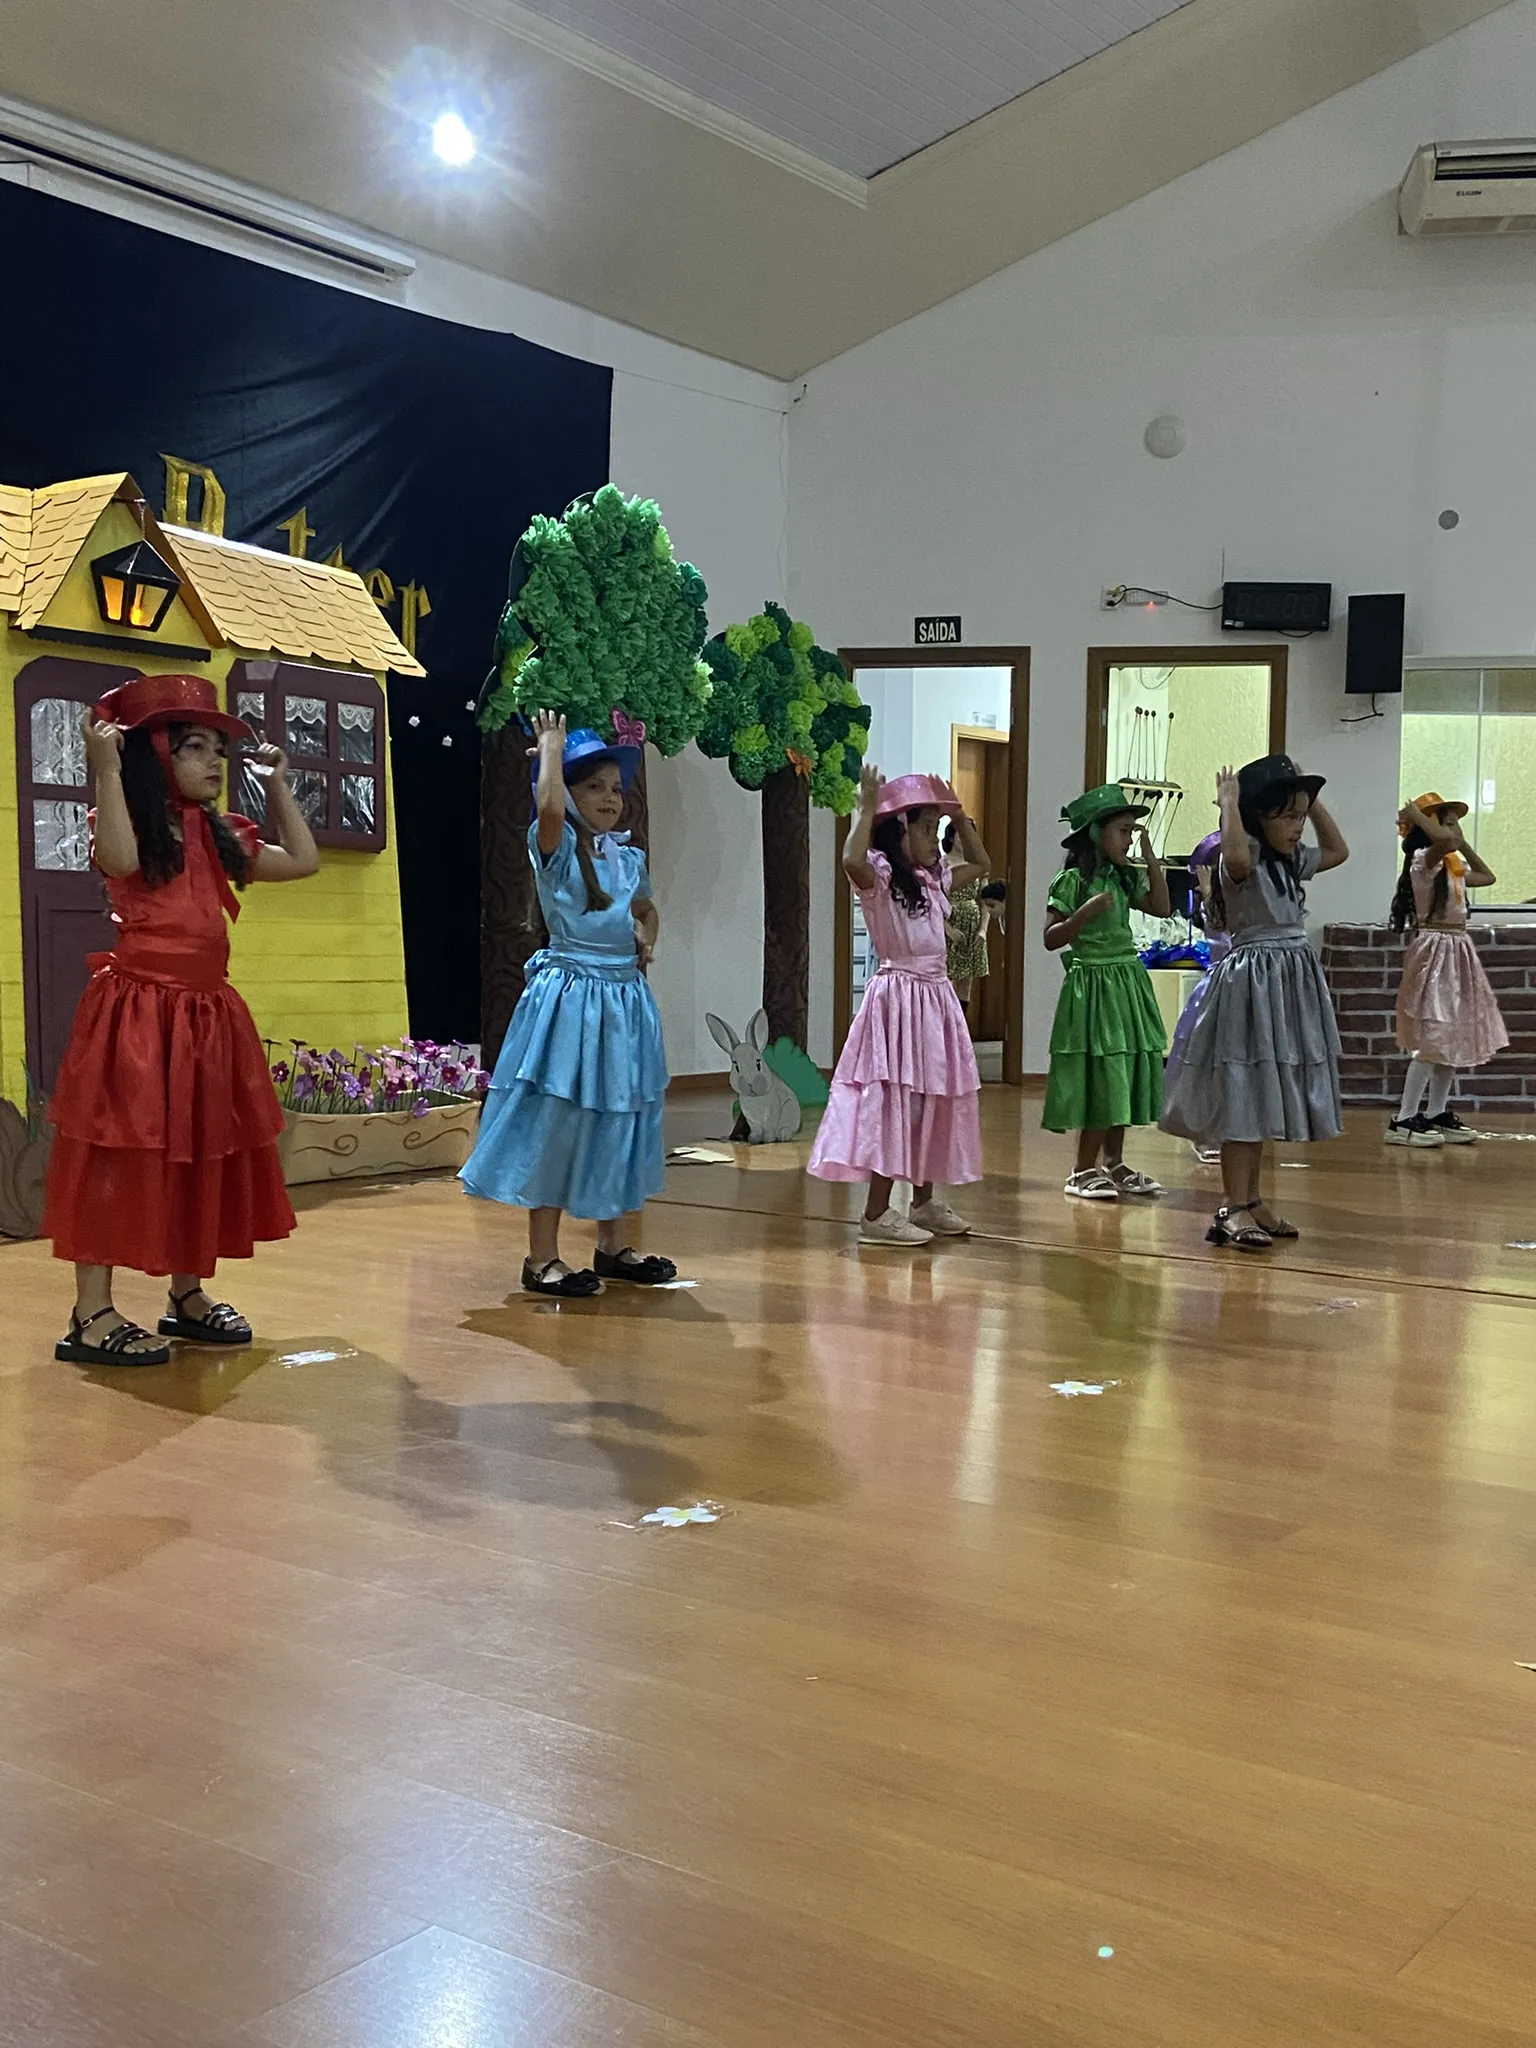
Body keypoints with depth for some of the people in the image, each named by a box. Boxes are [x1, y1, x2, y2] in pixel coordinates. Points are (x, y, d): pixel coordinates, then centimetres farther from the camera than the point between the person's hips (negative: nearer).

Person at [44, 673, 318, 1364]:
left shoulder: (218, 836, 14)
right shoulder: (131, 824, -5)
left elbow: (303, 861, 18)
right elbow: (119, 859, -29)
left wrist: (277, 787, 17)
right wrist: (107, 770, -24)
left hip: (206, 1015, 7)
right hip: (135, 1010, -7)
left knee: (204, 1155, 12)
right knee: (119, 1155, -6)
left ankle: (188, 1294, 25)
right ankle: (92, 1314, -2)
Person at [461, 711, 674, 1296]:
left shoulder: (629, 858, 10)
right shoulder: (556, 848, -7)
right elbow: (548, 808, -31)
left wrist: (646, 937, 8)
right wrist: (552, 745, -15)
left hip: (625, 1001, 7)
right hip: (569, 997, -7)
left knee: (618, 1121, 13)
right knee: (558, 1120, -3)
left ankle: (612, 1245, 25)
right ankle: (542, 1257, 5)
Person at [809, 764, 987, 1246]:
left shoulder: (932, 879, 13)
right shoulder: (880, 876, -10)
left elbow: (979, 864, 29)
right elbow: (851, 860, -33)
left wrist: (960, 818, 19)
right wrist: (868, 808, -24)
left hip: (936, 998, 8)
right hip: (898, 996, -8)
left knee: (932, 1102, 12)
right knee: (894, 1103, -9)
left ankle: (925, 1201, 24)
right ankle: (876, 1214, -5)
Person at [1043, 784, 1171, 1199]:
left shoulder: (1123, 878, 11)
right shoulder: (1071, 881, -10)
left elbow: (1161, 907, 12)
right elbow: (1051, 939, -12)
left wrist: (1150, 858, 7)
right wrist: (1086, 911, -24)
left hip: (1128, 982, 8)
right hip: (1092, 983, -8)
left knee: (1125, 1077, 10)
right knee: (1099, 1079, -6)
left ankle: (1114, 1164, 20)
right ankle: (1083, 1171, 3)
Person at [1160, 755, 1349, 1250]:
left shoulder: (1292, 860, 13)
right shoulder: (1244, 859, -12)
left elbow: (1338, 851, 29)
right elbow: (1237, 858, -37)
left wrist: (1311, 799, 19)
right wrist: (1229, 801, -23)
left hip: (1293, 979, 9)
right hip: (1252, 981, -9)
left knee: (1265, 1098, 12)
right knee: (1244, 1096, -7)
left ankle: (1251, 1200, 20)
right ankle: (1234, 1209, -4)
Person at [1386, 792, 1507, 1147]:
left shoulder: (1453, 866, 15)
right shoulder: (1424, 860, -12)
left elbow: (1487, 876, 31)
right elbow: (1443, 840, -34)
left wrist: (1464, 844, 23)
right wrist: (1414, 814, -19)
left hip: (1457, 953, 9)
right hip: (1435, 952, -9)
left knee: (1453, 1039, 12)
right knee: (1434, 1041, -10)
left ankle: (1436, 1114, 19)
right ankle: (1404, 1120, -7)